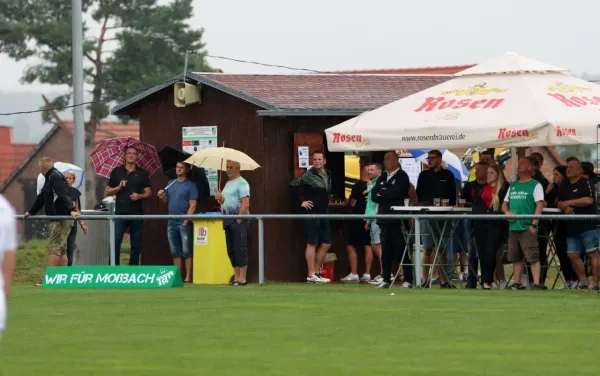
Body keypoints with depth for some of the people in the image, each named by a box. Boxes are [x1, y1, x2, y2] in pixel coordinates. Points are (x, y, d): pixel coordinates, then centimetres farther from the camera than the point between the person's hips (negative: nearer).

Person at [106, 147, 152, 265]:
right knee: (115, 243, -10)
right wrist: (119, 187, -8)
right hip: (120, 212, -1)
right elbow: (107, 192, 10)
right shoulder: (116, 172, 10)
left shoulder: (142, 173, 9)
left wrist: (139, 196, -13)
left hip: (136, 214, 1)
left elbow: (148, 192, 7)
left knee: (136, 245, 4)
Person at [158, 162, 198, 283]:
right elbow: (167, 200, 19)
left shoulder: (190, 185, -4)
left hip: (184, 223, -6)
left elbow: (192, 206, -9)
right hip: (172, 222, 6)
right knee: (175, 252, 9)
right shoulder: (170, 184, 14)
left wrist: (186, 222, -16)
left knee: (187, 251, -4)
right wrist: (162, 197, -4)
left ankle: (188, 277, -3)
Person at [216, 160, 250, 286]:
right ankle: (236, 277, 12)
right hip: (228, 221, 9)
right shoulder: (228, 184, 21)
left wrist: (239, 219, -21)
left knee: (240, 249, -10)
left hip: (239, 220, -9)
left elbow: (245, 203, -16)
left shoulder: (242, 183, -7)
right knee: (231, 250, 8)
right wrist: (220, 199, 8)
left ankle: (242, 279, -11)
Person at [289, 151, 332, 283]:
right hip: (312, 214, -7)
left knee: (326, 244, 7)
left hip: (323, 214, 7)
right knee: (312, 243, -5)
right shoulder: (309, 175, -8)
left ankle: (317, 272, 15)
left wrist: (326, 205, 12)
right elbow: (292, 185, -12)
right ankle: (311, 275, -4)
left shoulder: (328, 175, 11)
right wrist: (300, 202, -12)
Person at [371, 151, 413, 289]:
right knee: (386, 251, 6)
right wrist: (387, 195, -5)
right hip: (384, 218, 6)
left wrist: (382, 192, -1)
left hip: (397, 219, -6)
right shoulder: (382, 178, 18)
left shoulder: (402, 177, -3)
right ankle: (386, 279, 10)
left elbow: (394, 193, -16)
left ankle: (408, 280, -5)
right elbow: (374, 196, 10)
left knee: (401, 250, -6)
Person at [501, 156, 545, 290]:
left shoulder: (535, 185, 0)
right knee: (516, 258, 10)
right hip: (513, 227, 7)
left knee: (533, 257, -11)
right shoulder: (513, 186, 19)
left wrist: (534, 224, -16)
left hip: (528, 227, -7)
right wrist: (506, 212, 0)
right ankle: (517, 283, 16)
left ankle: (536, 283, -15)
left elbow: (540, 206, -8)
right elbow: (505, 203, 23)